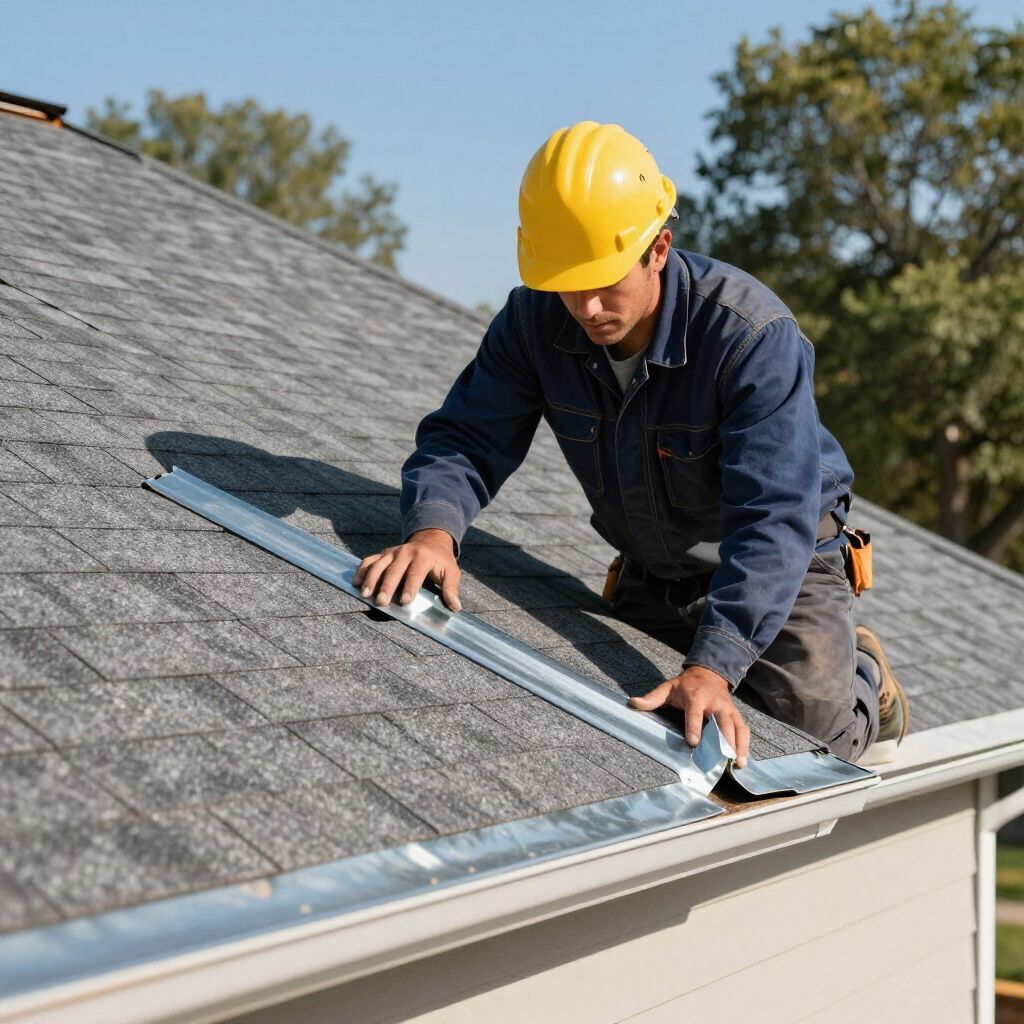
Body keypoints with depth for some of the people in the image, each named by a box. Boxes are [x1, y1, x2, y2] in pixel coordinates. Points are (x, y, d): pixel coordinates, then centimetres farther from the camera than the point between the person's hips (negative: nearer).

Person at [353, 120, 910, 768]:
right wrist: (434, 530, -42)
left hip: (781, 567, -5)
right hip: (649, 578, 5)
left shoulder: (755, 336, -33)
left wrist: (713, 668, -52)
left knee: (812, 731, -20)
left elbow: (773, 519, -40)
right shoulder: (535, 320, -17)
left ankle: (861, 680, 18)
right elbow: (468, 436, -17)